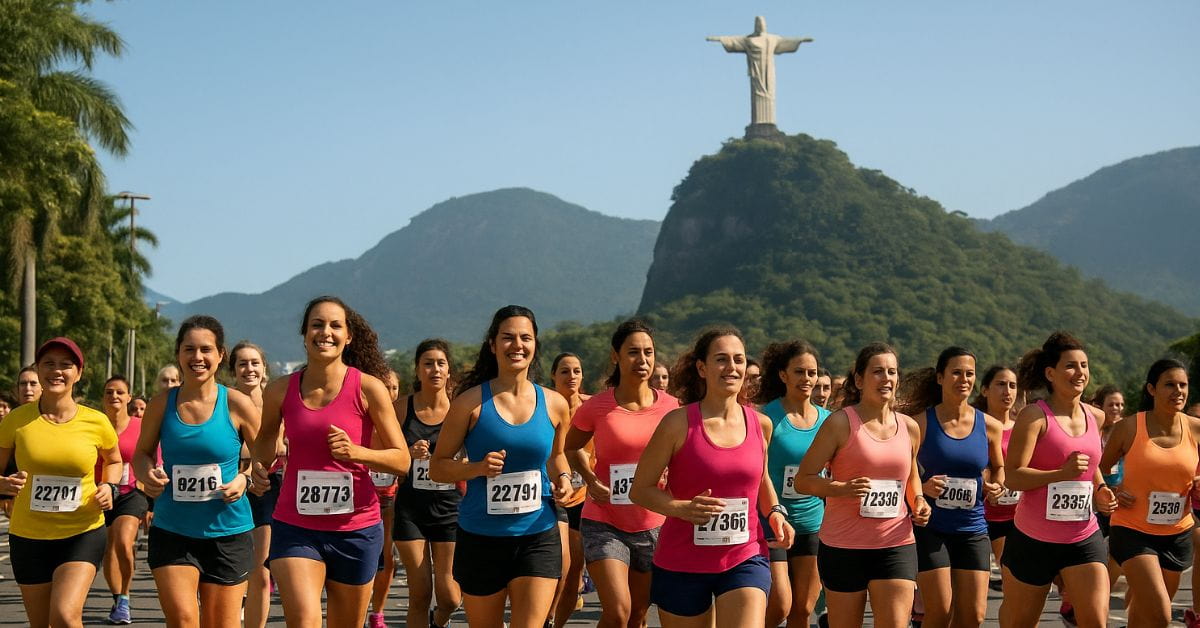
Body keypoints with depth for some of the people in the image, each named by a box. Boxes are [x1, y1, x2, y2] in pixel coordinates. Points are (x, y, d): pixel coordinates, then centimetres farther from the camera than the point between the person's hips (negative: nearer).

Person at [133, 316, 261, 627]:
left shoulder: (237, 404, -6)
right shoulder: (162, 403, 0)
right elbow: (142, 453, 13)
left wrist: (244, 479, -15)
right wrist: (147, 474, -9)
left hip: (227, 533, -1)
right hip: (172, 531, 1)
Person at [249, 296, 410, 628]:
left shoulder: (368, 388, -6)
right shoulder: (280, 390, 1)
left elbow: (402, 460, -4)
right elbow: (265, 439, 22)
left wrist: (356, 452, -21)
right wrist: (259, 465, 1)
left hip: (356, 529, 0)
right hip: (295, 528, 0)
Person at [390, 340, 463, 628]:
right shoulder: (401, 407, -1)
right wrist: (409, 454, -17)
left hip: (449, 507, 0)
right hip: (410, 509, 0)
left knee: (450, 597, 1)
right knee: (419, 594, -1)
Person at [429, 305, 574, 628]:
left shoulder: (554, 404, 4)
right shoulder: (471, 402, -6)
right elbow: (437, 467, -2)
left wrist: (562, 478, 2)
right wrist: (478, 468, -19)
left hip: (538, 538, 1)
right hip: (480, 540, -1)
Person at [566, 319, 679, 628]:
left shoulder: (671, 407, -3)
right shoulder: (596, 407, -8)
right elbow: (571, 448, 11)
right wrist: (590, 479, -6)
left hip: (653, 526, 3)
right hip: (604, 524, -3)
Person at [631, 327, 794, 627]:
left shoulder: (760, 424, 4)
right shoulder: (678, 423, -9)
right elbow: (640, 489, -5)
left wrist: (775, 513, 6)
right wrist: (682, 508, -22)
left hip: (745, 558, 2)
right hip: (681, 564, -2)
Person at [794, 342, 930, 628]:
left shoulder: (909, 427, 8)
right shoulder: (840, 423, -7)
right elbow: (803, 480, -7)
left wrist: (918, 500, 6)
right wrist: (842, 489, -24)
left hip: (896, 545, 3)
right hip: (843, 547, -3)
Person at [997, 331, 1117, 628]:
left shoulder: (1095, 417, 6)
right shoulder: (1034, 416, -12)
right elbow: (1012, 476, -20)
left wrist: (1100, 491, 7)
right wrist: (1062, 473, -31)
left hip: (1084, 538, 4)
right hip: (1033, 538, -4)